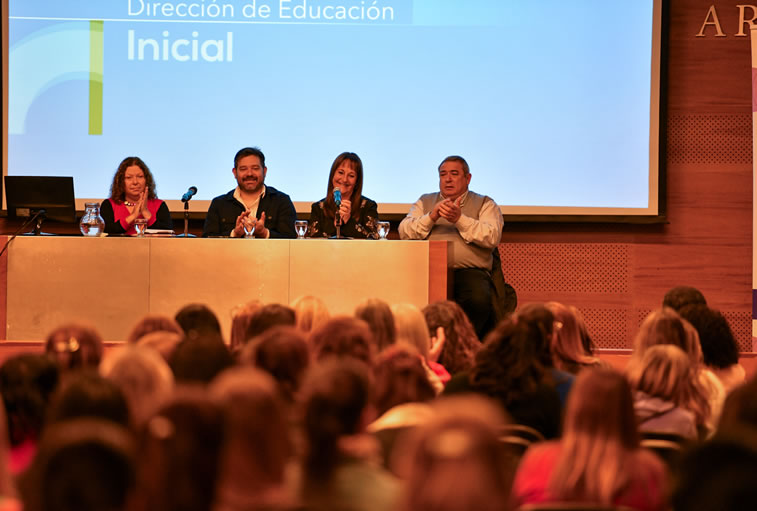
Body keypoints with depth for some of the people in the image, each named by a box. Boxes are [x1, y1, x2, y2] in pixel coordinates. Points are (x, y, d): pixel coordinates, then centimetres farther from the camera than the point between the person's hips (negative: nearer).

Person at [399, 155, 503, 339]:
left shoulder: (484, 204, 17)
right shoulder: (425, 202, 26)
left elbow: (493, 237, -2)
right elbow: (404, 232, 9)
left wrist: (460, 219, -11)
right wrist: (431, 217, -6)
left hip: (469, 270, -1)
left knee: (479, 300, -36)